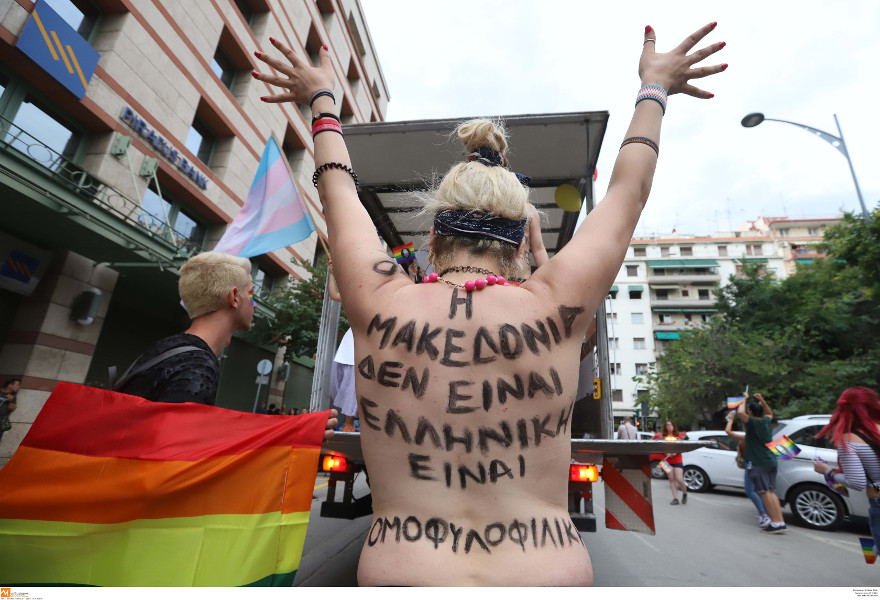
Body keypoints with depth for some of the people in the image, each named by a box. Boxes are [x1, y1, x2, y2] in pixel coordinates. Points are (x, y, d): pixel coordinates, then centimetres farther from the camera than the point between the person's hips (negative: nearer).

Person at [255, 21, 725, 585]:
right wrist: (653, 89, 20)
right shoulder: (553, 310, -13)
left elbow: (339, 191, 4)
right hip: (551, 571, 1)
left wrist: (322, 100, 22)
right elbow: (628, 191, 3)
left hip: (398, 570, 1)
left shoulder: (382, 307, -13)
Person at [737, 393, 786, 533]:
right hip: (771, 461, 8)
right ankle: (781, 522, 8)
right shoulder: (767, 421, 10)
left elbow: (740, 412, -27)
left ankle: (775, 522, -7)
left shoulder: (753, 423, -11)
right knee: (771, 492, 10)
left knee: (765, 492, -6)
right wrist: (762, 400, 28)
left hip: (758, 463, -8)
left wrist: (744, 400, -10)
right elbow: (769, 413, 33)